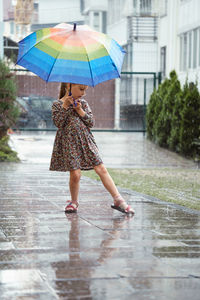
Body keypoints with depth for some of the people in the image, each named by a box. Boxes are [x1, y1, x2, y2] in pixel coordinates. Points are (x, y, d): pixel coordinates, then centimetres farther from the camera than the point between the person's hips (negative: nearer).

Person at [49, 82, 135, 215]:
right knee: (75, 174, -9)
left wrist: (80, 111, -8)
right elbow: (58, 123, -12)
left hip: (86, 141, 3)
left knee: (102, 169, -3)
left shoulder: (83, 103, 11)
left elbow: (91, 122, 4)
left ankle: (118, 200, -3)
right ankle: (74, 202, 16)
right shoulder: (57, 104, 1)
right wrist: (65, 106, -16)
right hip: (69, 143, -3)